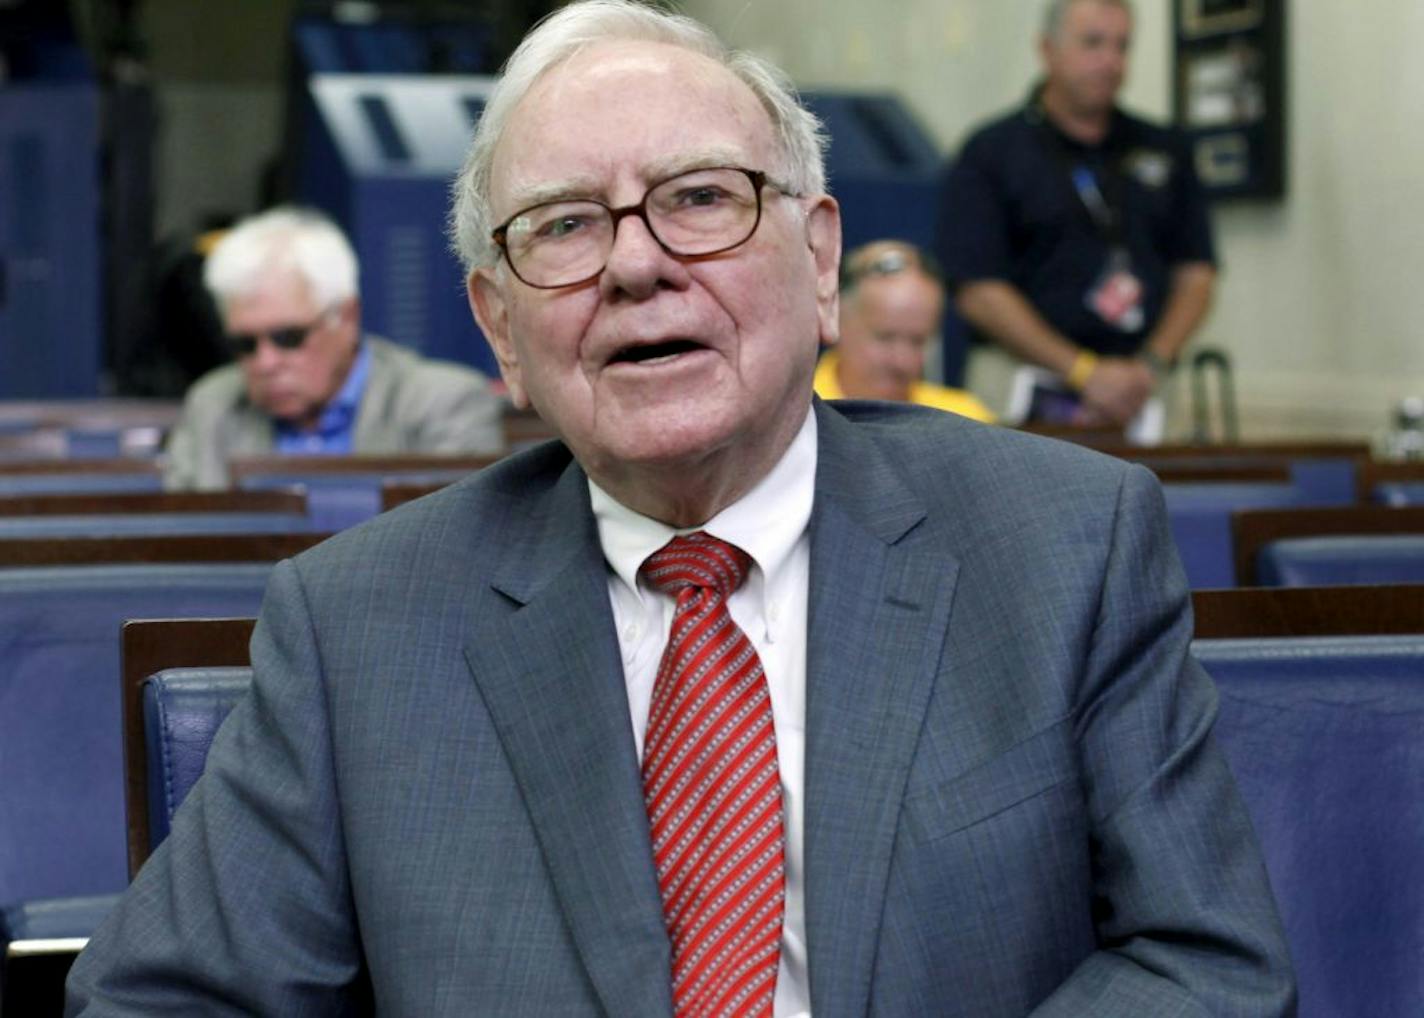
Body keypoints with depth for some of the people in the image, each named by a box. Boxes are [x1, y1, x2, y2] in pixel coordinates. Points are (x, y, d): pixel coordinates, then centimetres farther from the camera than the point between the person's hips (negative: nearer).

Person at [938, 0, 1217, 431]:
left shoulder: (1163, 150, 16)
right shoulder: (990, 154, 2)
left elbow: (1196, 274, 13)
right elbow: (980, 293, -6)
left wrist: (1152, 365, -5)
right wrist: (1084, 372, -11)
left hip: (1144, 394, 3)